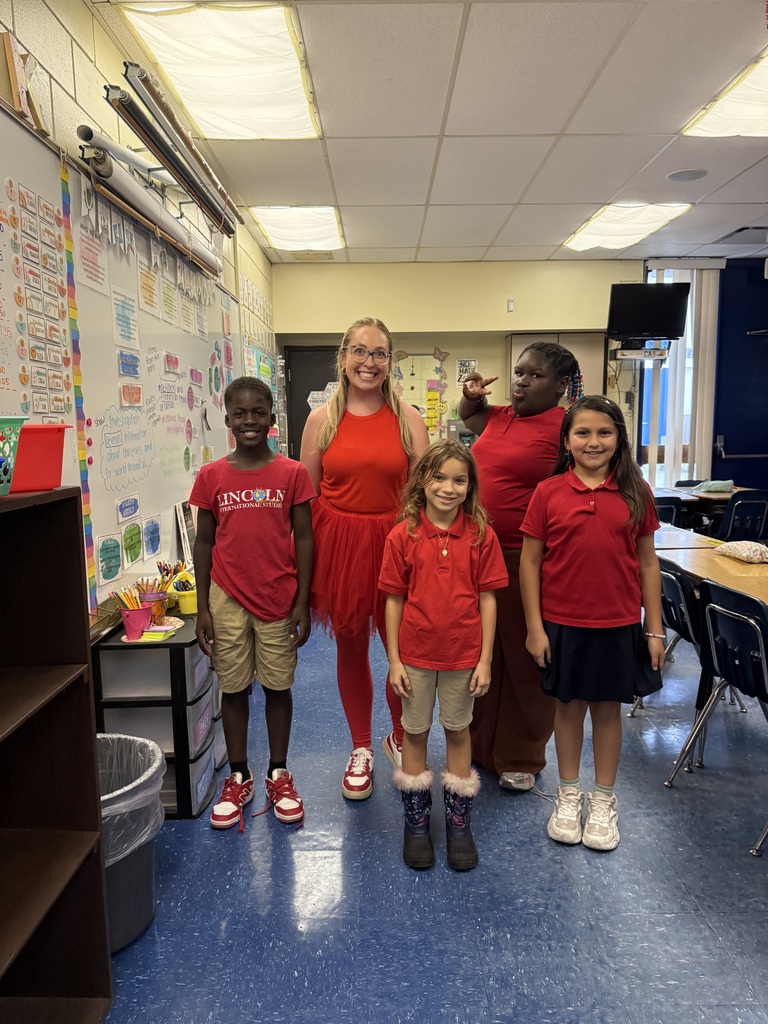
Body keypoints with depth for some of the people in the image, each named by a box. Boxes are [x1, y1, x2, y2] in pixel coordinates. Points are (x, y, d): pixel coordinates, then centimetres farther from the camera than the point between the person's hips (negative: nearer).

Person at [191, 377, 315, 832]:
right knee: (233, 688, 12)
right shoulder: (211, 476, -1)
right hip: (228, 598, 1)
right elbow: (205, 542, 4)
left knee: (278, 686, 11)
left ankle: (279, 774, 30)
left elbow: (303, 539, -2)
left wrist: (303, 602, -4)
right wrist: (203, 607, 2)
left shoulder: (293, 473, -4)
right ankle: (238, 777, 30)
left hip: (278, 598, -1)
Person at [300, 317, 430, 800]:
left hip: (394, 541, 0)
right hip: (338, 542, 1)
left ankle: (401, 737, 34)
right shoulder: (322, 420, 3)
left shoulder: (408, 419, 1)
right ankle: (361, 749, 33)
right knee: (350, 647, 12)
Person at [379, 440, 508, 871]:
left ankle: (460, 821, 33)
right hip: (416, 653, 0)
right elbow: (394, 600, -4)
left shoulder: (481, 535, -8)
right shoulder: (403, 536, -8)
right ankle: (417, 820, 33)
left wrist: (485, 659, -4)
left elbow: (487, 598, -4)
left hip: (464, 653, 0)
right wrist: (393, 660, -4)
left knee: (458, 731, 16)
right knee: (415, 732, 14)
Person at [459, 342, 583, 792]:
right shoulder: (499, 417, 10)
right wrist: (472, 396, 12)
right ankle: (479, 743, 37)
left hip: (527, 561, -7)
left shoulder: (567, 428, -11)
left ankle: (522, 757, 29)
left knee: (524, 657, 9)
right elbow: (470, 415, 32)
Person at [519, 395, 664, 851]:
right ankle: (569, 795, 33)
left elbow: (648, 563, 2)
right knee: (569, 706, 13)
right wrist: (534, 626, -5)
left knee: (608, 707, 13)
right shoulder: (548, 493, -7)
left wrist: (654, 629, 2)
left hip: (619, 625, 1)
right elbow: (530, 562, -3)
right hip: (563, 623, 0)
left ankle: (605, 799, 32)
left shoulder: (636, 492, -3)